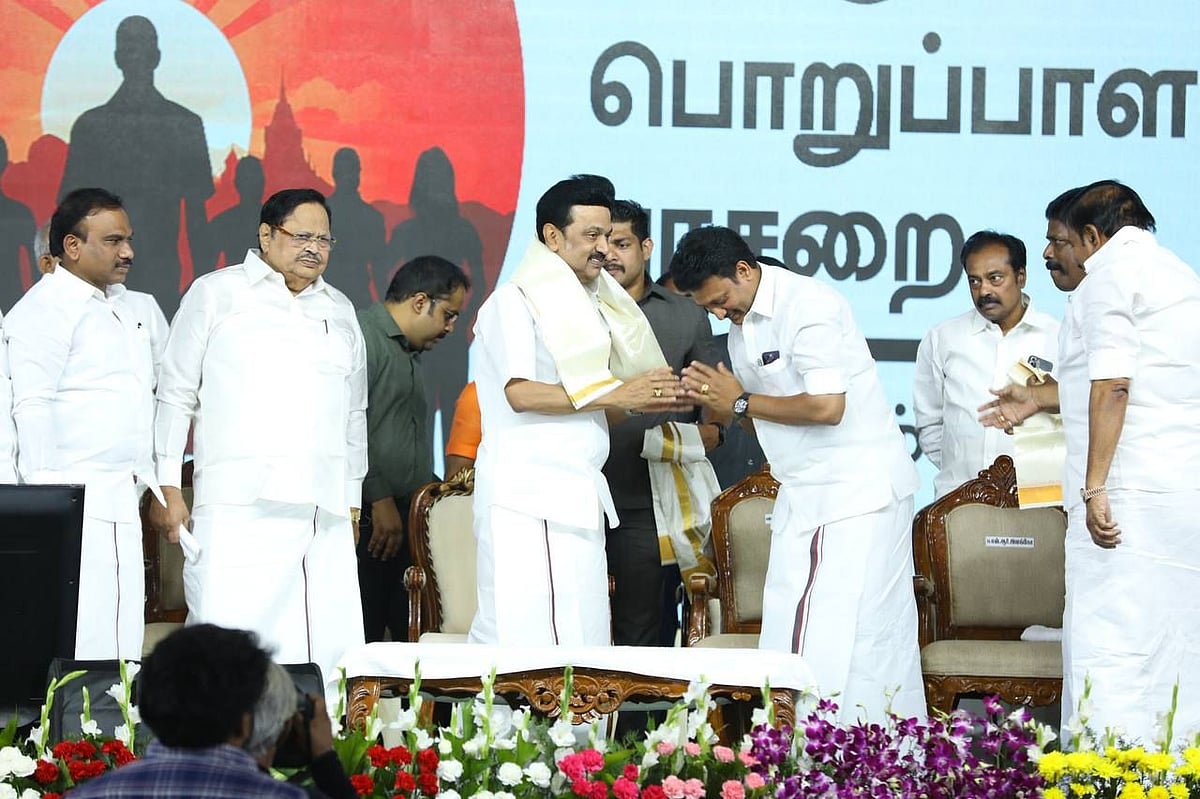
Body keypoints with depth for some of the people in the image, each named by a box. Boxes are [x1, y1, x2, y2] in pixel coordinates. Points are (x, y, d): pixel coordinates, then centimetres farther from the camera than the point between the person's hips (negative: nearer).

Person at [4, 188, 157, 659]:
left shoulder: (120, 306, 20)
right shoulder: (46, 308, -8)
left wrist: (148, 480, 21)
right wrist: (46, 493, -19)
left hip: (119, 500, 9)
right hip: (75, 498, -9)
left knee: (121, 638, 7)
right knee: (80, 641, -13)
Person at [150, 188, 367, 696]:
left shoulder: (339, 311, 22)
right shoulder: (217, 294, 8)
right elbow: (176, 395, 6)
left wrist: (352, 497, 20)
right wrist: (167, 488, 0)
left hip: (325, 513, 5)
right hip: (240, 507, -5)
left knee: (330, 649, -3)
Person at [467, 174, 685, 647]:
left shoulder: (585, 303, 20)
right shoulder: (516, 301, -5)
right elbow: (521, 393, -17)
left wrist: (644, 399, 1)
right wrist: (615, 395, -15)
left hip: (577, 500, 8)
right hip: (526, 502, -8)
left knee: (581, 639, 2)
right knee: (527, 638, -11)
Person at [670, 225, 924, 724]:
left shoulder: (808, 305, -16)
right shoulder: (741, 324, 12)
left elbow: (826, 406, -25)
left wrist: (741, 402, -14)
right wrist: (712, 398, -2)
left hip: (858, 490, -9)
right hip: (804, 493, 9)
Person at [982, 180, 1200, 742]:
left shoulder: (1109, 274, -4)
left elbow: (1113, 385, -17)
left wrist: (1095, 486, -21)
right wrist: (1038, 399, 47)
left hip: (1131, 493, -9)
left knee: (1109, 653, -10)